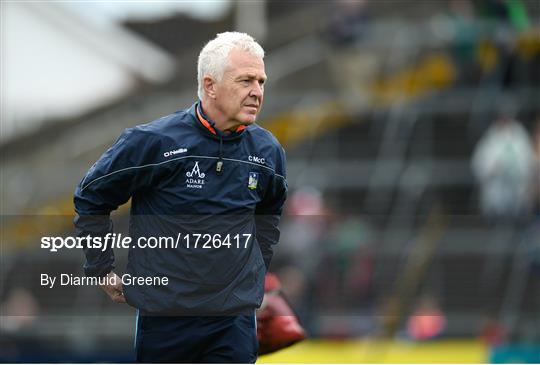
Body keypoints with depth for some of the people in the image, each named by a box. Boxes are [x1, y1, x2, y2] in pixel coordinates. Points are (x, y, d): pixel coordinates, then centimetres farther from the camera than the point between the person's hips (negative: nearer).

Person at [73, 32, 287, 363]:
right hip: (164, 311, -3)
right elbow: (91, 198, 0)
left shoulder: (267, 150, 4)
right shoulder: (154, 142, -11)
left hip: (236, 317, 3)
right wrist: (103, 270, 2)